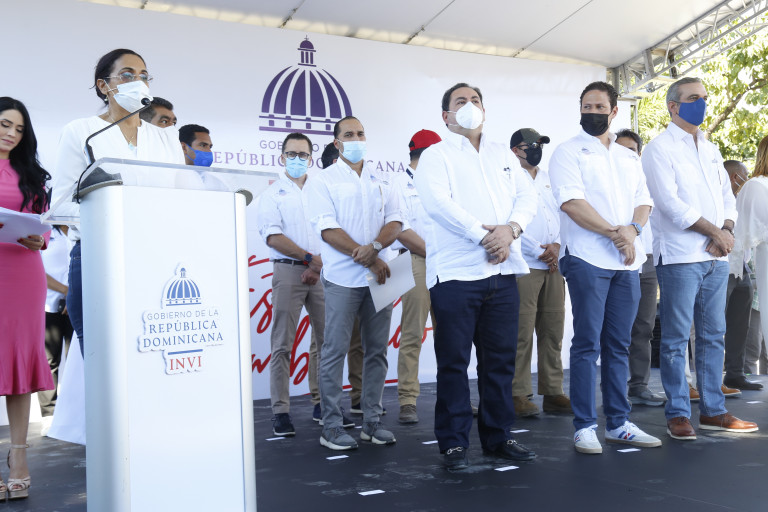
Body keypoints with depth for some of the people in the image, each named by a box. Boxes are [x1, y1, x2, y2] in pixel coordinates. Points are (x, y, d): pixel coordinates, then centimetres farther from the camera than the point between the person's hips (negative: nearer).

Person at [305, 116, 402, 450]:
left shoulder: (381, 182, 16)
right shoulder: (323, 181, 2)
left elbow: (395, 222, 8)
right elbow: (328, 230, -8)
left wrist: (374, 247, -13)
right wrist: (368, 260, -13)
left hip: (379, 275, 5)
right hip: (343, 278, -5)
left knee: (377, 350, 7)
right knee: (335, 351, -3)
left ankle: (372, 421, 16)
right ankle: (331, 427, 3)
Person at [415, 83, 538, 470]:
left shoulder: (503, 154, 21)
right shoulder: (436, 155, 5)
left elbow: (527, 196, 10)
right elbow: (438, 202, -11)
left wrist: (510, 228, -11)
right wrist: (482, 235, -17)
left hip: (502, 271, 5)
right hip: (455, 272, -5)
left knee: (500, 360, 8)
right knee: (454, 362, -1)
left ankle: (498, 436, 19)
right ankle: (453, 443, 8)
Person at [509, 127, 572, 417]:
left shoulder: (549, 179, 21)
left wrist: (556, 245, -2)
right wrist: (539, 251, -8)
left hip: (552, 265, 6)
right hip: (524, 266, -6)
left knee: (553, 331, 6)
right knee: (522, 333, -7)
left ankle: (553, 393, 12)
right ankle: (519, 395, -1)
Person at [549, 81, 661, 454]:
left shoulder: (630, 157, 19)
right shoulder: (569, 152, 1)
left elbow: (644, 200, 13)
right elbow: (571, 203, -11)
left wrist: (633, 230, -9)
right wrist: (616, 233, -14)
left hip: (627, 262, 6)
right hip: (587, 259, -5)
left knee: (618, 344, 9)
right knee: (588, 344, -5)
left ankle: (618, 423, 16)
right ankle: (585, 427, 1)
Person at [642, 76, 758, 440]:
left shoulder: (710, 149, 19)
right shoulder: (659, 148, -3)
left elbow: (727, 195, 15)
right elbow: (671, 204, -13)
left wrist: (726, 232, -5)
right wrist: (716, 232, -10)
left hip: (716, 257, 7)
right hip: (679, 256, -7)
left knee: (713, 336, 10)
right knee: (676, 339, -3)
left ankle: (713, 410, 18)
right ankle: (677, 414, 4)